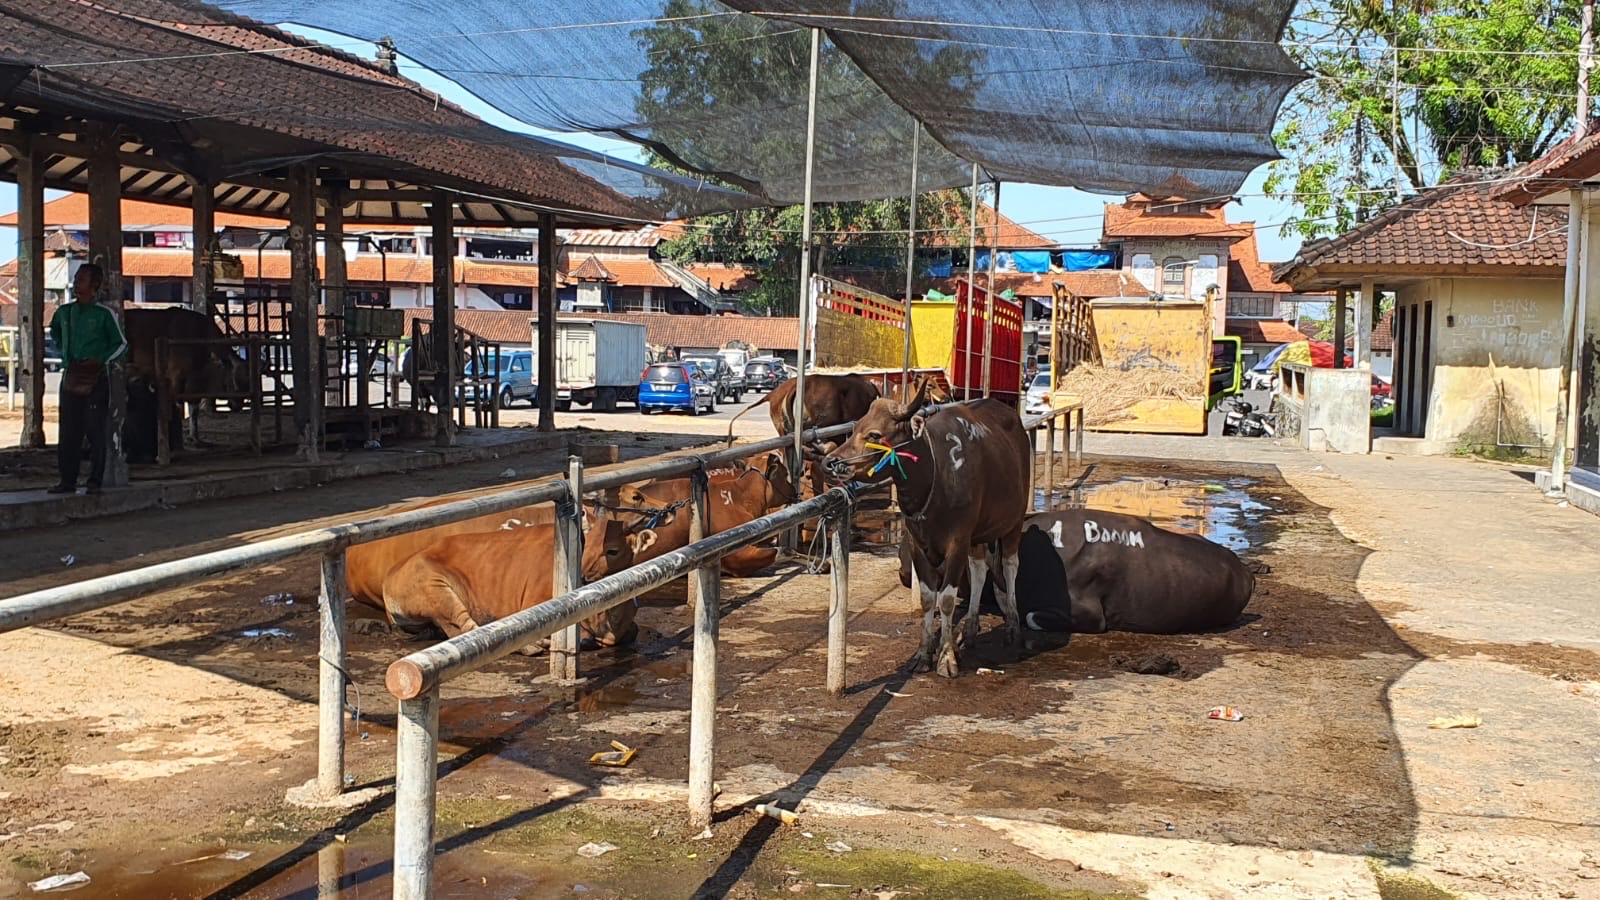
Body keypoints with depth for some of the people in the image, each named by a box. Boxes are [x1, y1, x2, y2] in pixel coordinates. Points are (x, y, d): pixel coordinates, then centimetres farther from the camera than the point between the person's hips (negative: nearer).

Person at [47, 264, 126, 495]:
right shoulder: (64, 312, 10)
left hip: (95, 379, -5)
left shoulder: (104, 314, -4)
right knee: (68, 432, 6)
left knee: (96, 432, -3)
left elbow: (121, 344, 1)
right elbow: (55, 334, 31)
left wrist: (100, 360, -12)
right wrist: (64, 356, 18)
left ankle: (95, 482, 2)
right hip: (70, 378, 5)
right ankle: (67, 480, 12)